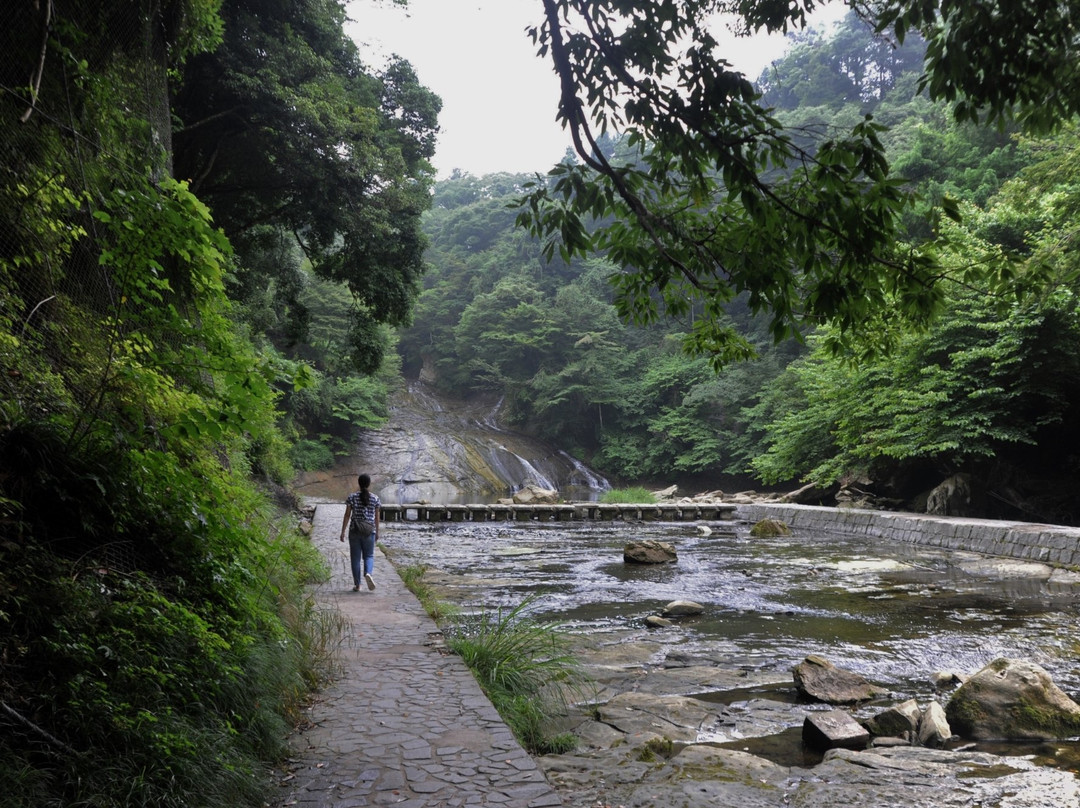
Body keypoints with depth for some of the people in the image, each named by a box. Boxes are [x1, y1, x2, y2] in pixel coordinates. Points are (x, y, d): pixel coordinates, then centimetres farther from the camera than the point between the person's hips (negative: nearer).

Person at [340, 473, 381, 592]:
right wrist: (377, 532, 14)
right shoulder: (375, 498, 0)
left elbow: (347, 515, -5)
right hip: (369, 531, 0)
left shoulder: (352, 497, -3)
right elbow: (377, 517, 4)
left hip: (354, 530, 0)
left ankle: (357, 585, 9)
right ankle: (368, 573, -17)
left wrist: (343, 532, -1)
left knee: (355, 557, 8)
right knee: (368, 556, 12)